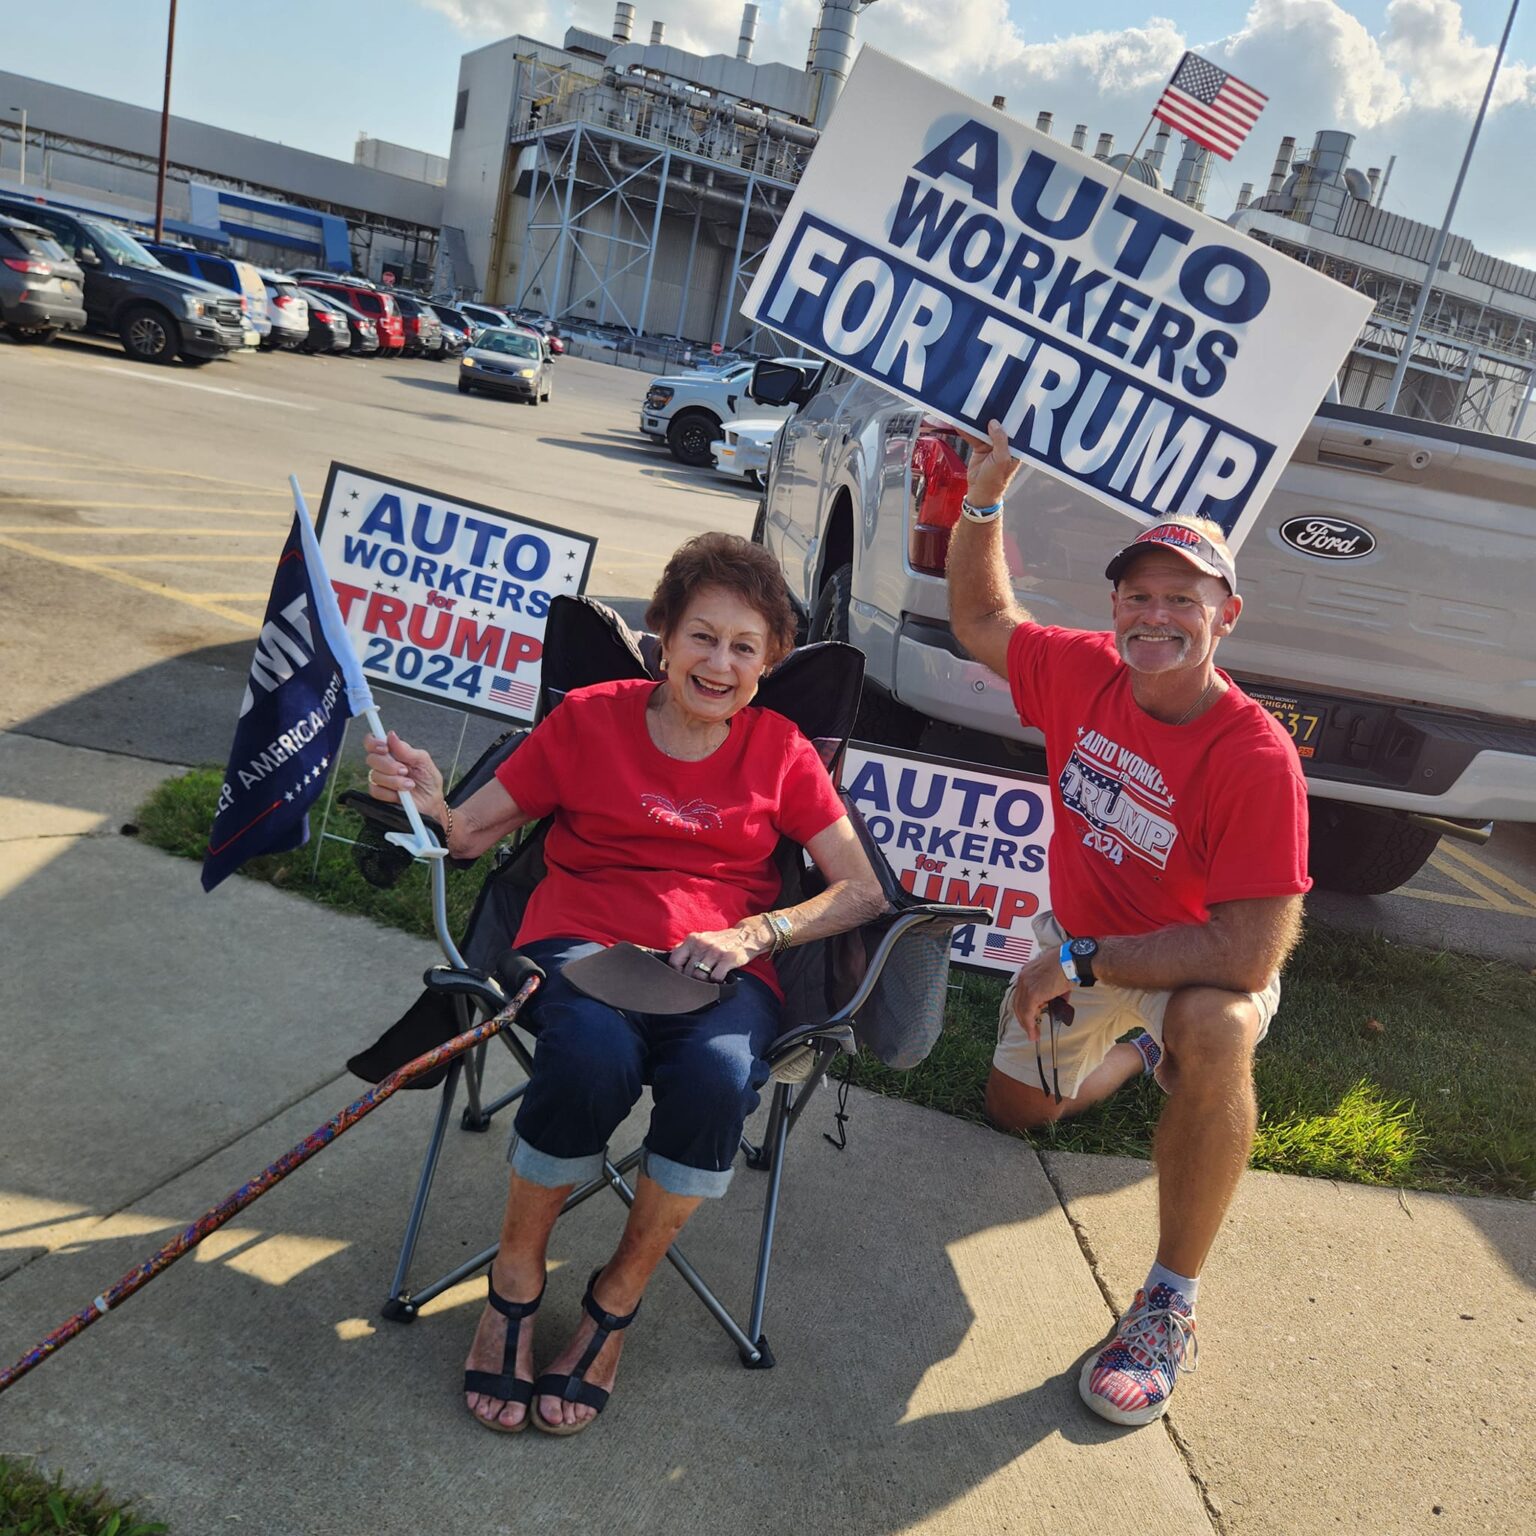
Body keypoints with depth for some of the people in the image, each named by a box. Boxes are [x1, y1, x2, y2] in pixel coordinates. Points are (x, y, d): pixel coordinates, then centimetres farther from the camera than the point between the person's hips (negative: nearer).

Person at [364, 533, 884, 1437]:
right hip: (582, 939, -1)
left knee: (719, 1076, -33)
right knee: (594, 1057, -36)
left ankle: (619, 1298, -5)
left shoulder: (780, 751, 11)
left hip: (722, 964, 1)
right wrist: (426, 799, -17)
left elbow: (865, 891, 6)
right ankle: (516, 1280, -6)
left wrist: (753, 933, -10)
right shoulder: (590, 718, 8)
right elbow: (474, 833, 7)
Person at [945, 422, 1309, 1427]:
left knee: (1214, 1029, -42)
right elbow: (982, 621, 2)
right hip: (1079, 948, 6)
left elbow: (1252, 950, -35)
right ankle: (1141, 1051, 51)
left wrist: (1082, 961, -32)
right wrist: (985, 502, -11)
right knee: (1016, 1109, 20)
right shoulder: (1087, 673, -16)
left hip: (1202, 963, -6)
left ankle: (1170, 1306, -25)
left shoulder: (1255, 758, -32)